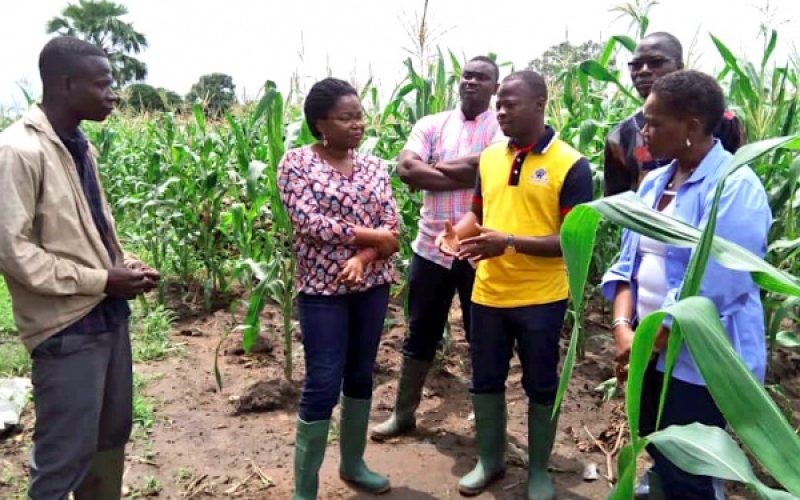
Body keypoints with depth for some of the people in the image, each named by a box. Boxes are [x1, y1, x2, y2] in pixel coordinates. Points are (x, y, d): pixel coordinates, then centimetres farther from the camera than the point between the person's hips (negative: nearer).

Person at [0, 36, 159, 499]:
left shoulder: (79, 145, 9)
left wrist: (125, 266, 2)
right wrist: (102, 281, -16)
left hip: (110, 315, 8)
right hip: (67, 328, -8)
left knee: (113, 435, 20)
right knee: (66, 455, 4)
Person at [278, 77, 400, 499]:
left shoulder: (373, 166, 7)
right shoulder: (297, 162, -6)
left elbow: (391, 226, -1)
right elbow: (310, 223, -18)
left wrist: (361, 259, -19)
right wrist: (371, 237, -15)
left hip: (372, 285, 5)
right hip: (322, 288, -5)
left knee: (360, 374, 14)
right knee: (323, 384, -3)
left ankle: (353, 463, 33)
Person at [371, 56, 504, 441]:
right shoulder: (431, 125, 5)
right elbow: (406, 169, -10)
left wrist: (433, 166, -9)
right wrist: (465, 176, -17)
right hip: (432, 247, 3)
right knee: (421, 332, 15)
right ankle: (404, 413, 31)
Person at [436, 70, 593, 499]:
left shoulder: (570, 164, -11)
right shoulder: (489, 158, 5)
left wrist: (510, 243, -25)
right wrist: (456, 234, -5)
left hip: (541, 298, -5)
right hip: (488, 294, 5)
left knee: (540, 386, 12)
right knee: (485, 381, 16)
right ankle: (490, 460, 37)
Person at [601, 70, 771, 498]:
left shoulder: (734, 187, -17)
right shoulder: (654, 182, 7)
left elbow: (709, 289, -23)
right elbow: (629, 262, 5)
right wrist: (624, 330, -9)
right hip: (652, 352, 7)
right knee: (659, 461, 21)